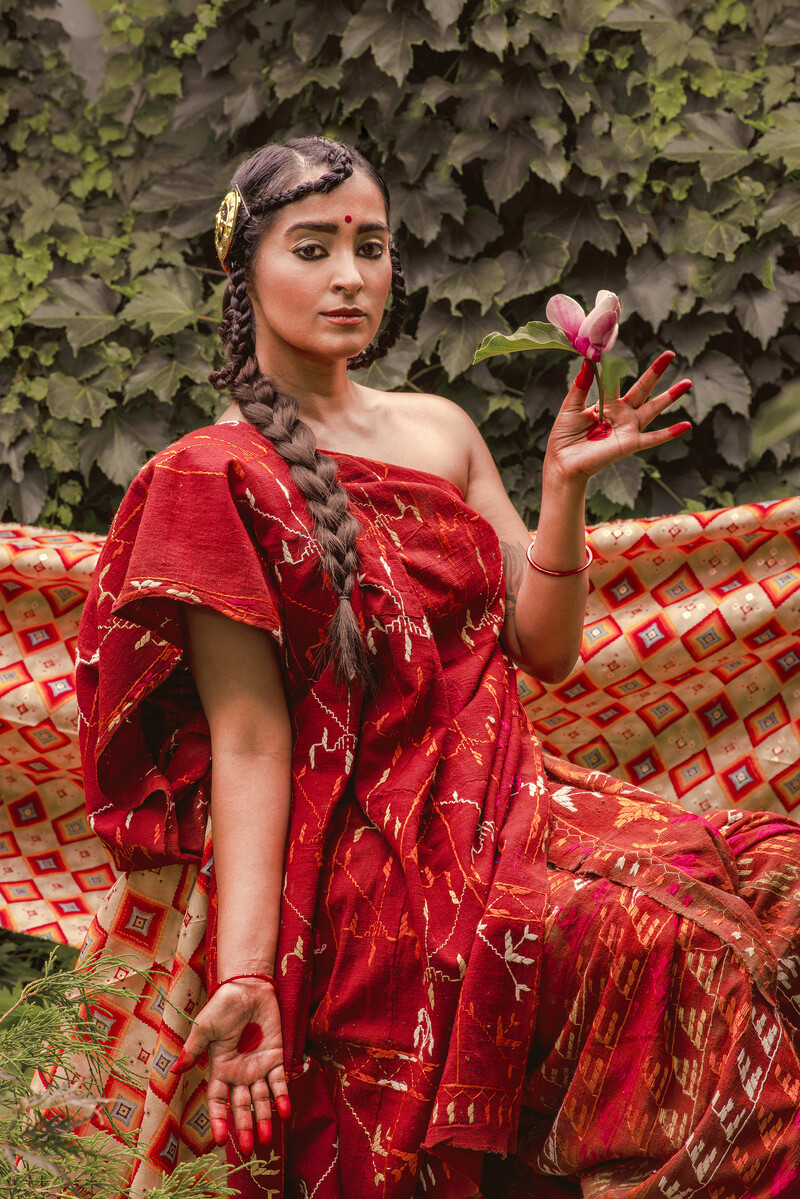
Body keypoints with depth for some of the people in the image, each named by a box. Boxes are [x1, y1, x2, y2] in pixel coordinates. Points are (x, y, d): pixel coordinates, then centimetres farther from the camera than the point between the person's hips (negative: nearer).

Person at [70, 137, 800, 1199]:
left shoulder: (440, 432, 15)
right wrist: (247, 975, -18)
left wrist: (565, 484, -3)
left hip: (506, 810, 6)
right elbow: (249, 745, -9)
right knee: (672, 948, -29)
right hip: (370, 862, -6)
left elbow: (545, 649, 12)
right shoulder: (216, 477, -3)